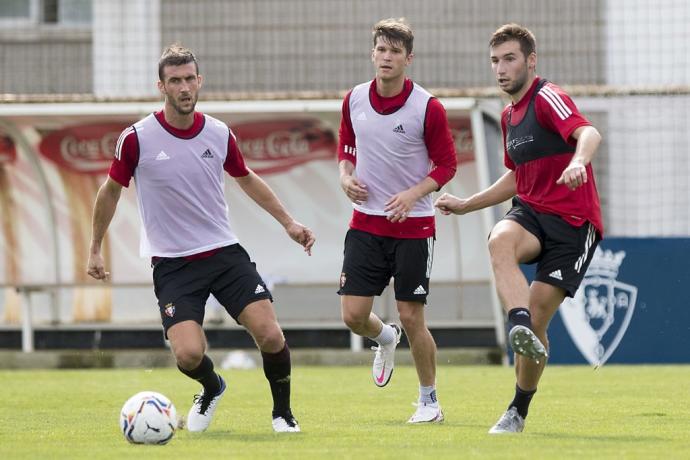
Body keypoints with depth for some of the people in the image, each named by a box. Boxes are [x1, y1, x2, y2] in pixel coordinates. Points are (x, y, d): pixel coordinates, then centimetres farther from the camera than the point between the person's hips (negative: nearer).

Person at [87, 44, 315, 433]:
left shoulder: (220, 134, 1)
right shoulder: (137, 139, -9)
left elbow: (246, 179, 20)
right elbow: (111, 191, 7)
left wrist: (288, 222, 18)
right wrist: (96, 249, 13)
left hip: (224, 252, 2)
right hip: (172, 265, -2)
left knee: (270, 334, -15)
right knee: (189, 353, -19)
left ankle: (283, 411, 12)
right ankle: (212, 389, 18)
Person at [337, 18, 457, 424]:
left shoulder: (428, 107, -11)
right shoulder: (354, 100, 2)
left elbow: (446, 164, -5)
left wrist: (412, 194, -20)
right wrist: (346, 175, -4)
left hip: (413, 226, -4)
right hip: (366, 222, 4)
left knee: (411, 318, -3)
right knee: (353, 315, -3)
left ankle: (429, 402, 14)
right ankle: (385, 338, 33)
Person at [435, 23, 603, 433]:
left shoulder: (547, 98, -10)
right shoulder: (510, 116, 17)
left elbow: (589, 133, -30)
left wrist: (578, 161, -52)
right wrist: (466, 205, 30)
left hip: (573, 220, -6)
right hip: (532, 213, 6)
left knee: (537, 318, -10)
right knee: (501, 241, -32)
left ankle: (519, 412, 7)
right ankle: (519, 326, -48)